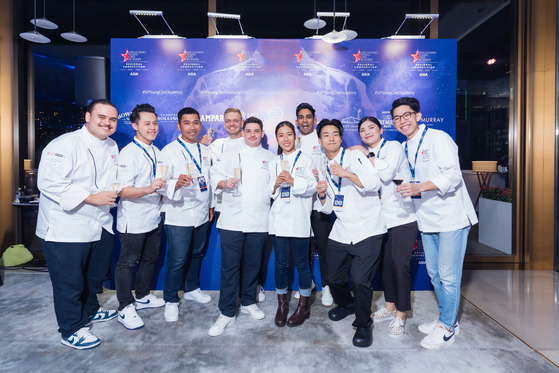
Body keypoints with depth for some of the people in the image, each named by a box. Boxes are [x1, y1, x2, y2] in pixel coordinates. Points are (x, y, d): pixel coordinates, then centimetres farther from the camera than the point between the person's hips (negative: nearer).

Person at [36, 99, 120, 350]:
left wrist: (114, 190, 1)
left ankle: (90, 311, 47)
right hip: (65, 229, -8)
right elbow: (49, 183, -25)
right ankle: (71, 331, 25)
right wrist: (91, 198, -26)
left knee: (96, 274, 23)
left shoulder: (111, 147, 8)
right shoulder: (64, 145, -17)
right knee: (69, 282, 5)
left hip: (100, 225, 8)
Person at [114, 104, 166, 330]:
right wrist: (148, 189, -37)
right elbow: (123, 191, -23)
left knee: (150, 258, 19)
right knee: (127, 262, 6)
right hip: (133, 220, -8)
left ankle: (142, 297, 37)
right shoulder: (128, 153, -16)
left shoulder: (155, 152, 10)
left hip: (153, 218, 8)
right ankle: (125, 309, 20)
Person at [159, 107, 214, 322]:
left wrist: (211, 205, 16)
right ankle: (171, 300, 19)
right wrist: (177, 183, -36)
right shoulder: (169, 151, -8)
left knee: (197, 254, 18)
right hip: (178, 215, -5)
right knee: (177, 260, -1)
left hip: (202, 214, 6)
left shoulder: (205, 151, 10)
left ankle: (192, 289, 38)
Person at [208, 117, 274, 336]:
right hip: (232, 220, -1)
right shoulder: (231, 154, 12)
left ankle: (248, 302, 32)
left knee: (253, 264, 11)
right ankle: (227, 312, 12)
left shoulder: (269, 157, 15)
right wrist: (225, 183, -13)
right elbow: (215, 176, 6)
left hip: (259, 221, 2)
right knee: (230, 265, -1)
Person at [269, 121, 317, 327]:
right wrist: (276, 184, -8)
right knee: (280, 263, 8)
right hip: (279, 218, 3)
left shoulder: (305, 159, 3)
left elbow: (312, 187, -6)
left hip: (299, 219, -3)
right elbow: (270, 192, 13)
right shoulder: (275, 162, 15)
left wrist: (293, 181, -20)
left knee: (301, 263, 4)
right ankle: (282, 303, 25)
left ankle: (303, 305, 22)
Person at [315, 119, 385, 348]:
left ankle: (364, 325, 13)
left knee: (360, 280, -13)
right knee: (334, 278, 10)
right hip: (341, 232, 6)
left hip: (367, 230, -5)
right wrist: (322, 195, -3)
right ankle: (347, 305, 43)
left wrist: (347, 174, -30)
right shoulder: (325, 168, 15)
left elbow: (375, 183, -17)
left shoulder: (354, 156, -2)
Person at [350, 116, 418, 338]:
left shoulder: (393, 146, -6)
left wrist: (367, 154, -14)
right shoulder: (364, 156, 13)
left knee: (400, 265, -3)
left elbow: (386, 173, -22)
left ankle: (400, 315, 12)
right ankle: (389, 307, 30)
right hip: (381, 218, 6)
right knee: (384, 263, 13)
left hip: (402, 217, -6)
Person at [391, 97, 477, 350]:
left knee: (448, 275, -1)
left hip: (451, 217, -7)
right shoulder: (404, 149, 11)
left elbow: (453, 176, -21)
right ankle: (446, 318, 33)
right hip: (427, 220, 7)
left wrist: (419, 187, -33)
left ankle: (447, 328, 16)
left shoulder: (438, 138, -11)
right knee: (434, 273, 15)